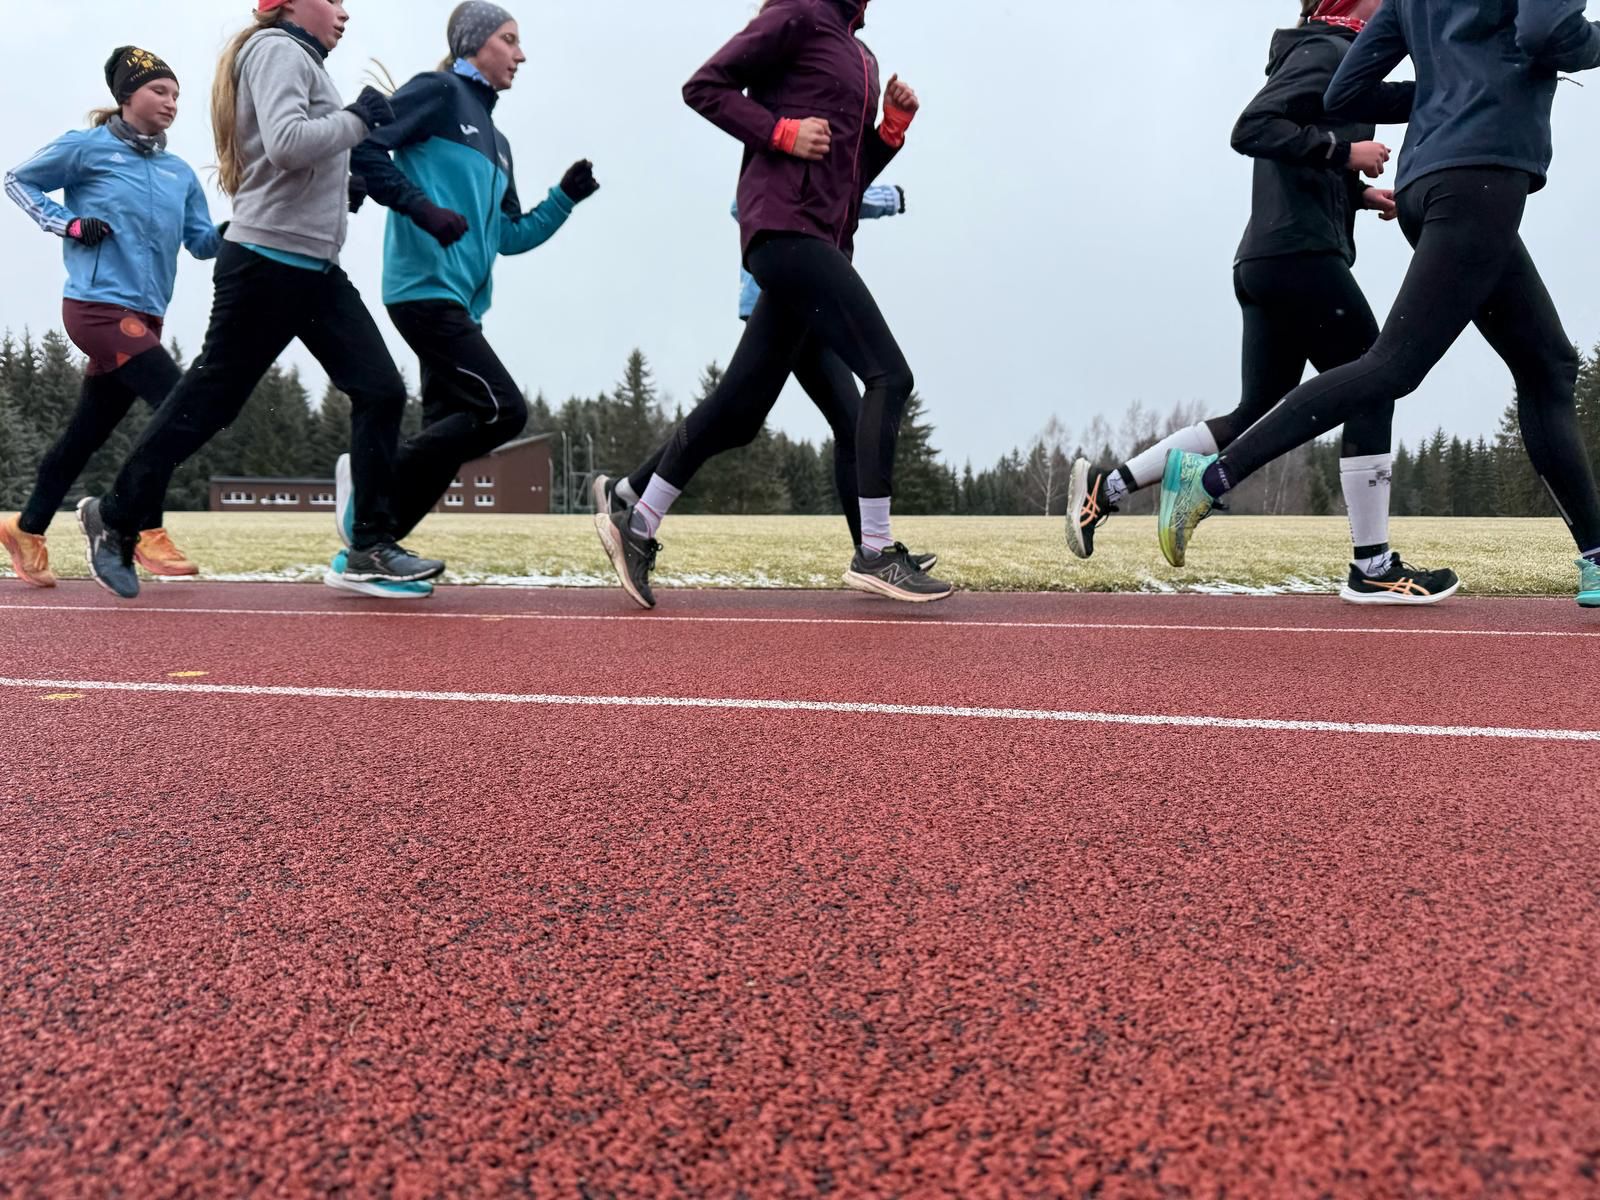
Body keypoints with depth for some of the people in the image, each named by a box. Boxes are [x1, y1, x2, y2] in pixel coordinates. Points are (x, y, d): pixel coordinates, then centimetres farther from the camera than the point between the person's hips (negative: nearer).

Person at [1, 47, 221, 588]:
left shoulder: (180, 173, 14)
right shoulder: (87, 147, 0)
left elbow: (203, 243, 10)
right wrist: (68, 224, -6)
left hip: (143, 316, 7)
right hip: (98, 307, -7)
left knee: (89, 432, 12)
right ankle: (146, 530, -11)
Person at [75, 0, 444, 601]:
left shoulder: (300, 59, 23)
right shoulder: (277, 49, -5)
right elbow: (286, 145, -22)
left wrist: (345, 182, 7)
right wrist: (357, 118, -12)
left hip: (315, 268, 9)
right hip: (267, 263, -9)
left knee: (380, 389, -2)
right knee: (209, 398, 0)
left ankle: (372, 545, 0)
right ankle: (114, 517, 17)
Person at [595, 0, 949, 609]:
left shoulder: (861, 56, 26)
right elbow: (704, 85, -4)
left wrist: (893, 126, 10)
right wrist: (783, 131, -13)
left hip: (823, 241, 9)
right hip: (786, 226, -9)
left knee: (739, 410, 6)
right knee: (889, 375, -14)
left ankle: (637, 525, 13)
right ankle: (875, 553, -12)